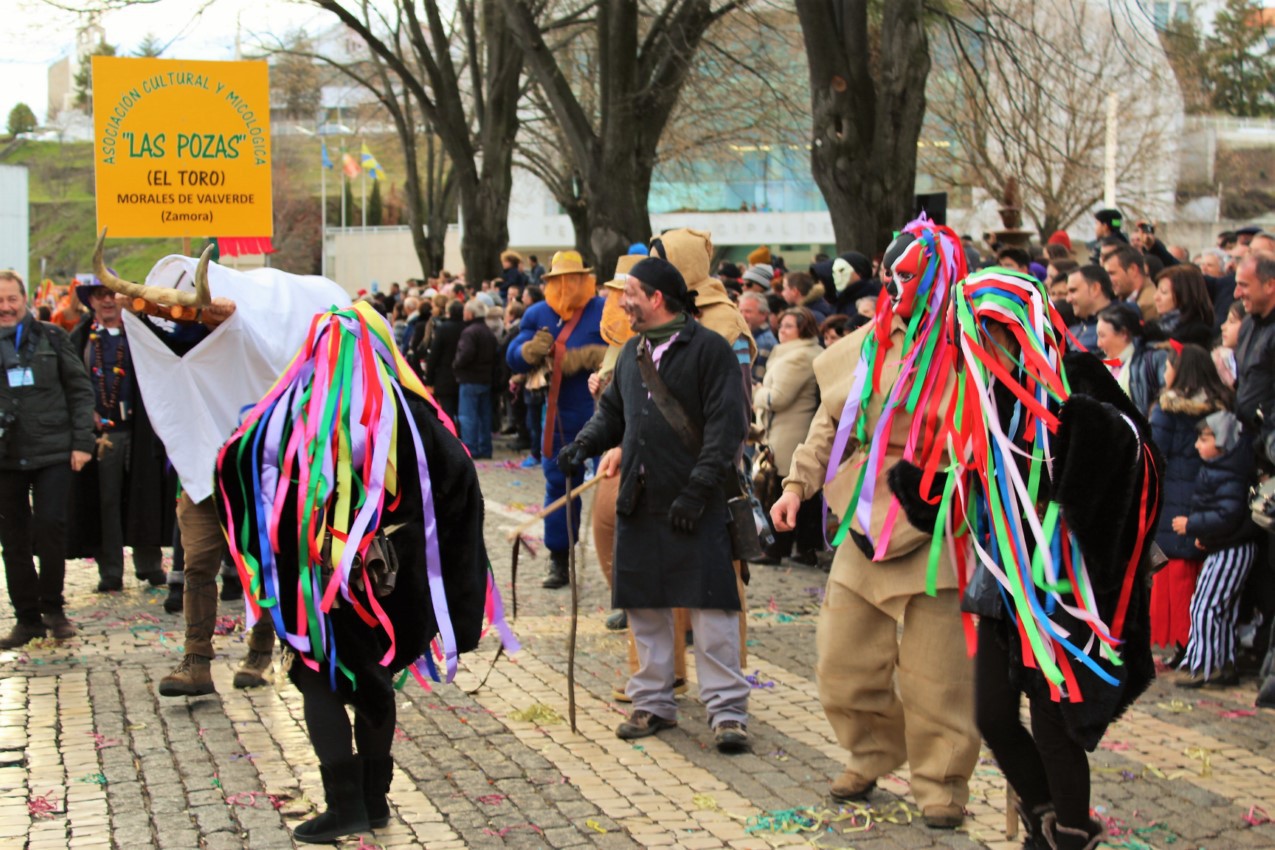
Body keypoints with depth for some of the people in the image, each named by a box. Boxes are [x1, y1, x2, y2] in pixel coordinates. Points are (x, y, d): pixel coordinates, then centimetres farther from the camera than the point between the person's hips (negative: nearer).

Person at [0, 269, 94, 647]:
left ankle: (53, 607, 11)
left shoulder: (51, 337, 4)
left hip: (52, 451, -1)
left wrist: (81, 442, -2)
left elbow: (80, 390, 5)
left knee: (50, 527, -7)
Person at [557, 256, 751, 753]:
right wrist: (583, 445, 4)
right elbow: (613, 411, 24)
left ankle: (727, 711, 1)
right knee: (645, 606, 11)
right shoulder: (632, 352, 16)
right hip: (638, 502, 7)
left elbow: (727, 426, -11)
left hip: (696, 506, -7)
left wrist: (698, 488, -17)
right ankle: (653, 702, 22)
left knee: (711, 609, -5)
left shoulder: (708, 349, -6)